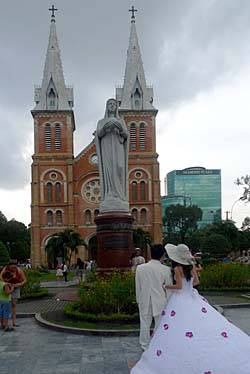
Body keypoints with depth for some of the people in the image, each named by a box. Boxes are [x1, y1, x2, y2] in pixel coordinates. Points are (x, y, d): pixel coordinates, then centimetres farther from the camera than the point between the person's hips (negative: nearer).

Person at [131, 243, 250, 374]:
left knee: (180, 330, 0)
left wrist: (166, 286, -4)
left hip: (180, 300, -6)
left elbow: (179, 286, -18)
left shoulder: (177, 268, -14)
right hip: (192, 298, 6)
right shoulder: (191, 266, 3)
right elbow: (196, 281, 13)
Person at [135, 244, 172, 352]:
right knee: (160, 324, 13)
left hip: (145, 301, 1)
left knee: (145, 323, 14)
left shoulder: (140, 268, -9)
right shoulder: (166, 269, -13)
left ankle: (144, 346, 26)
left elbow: (137, 286, 0)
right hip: (160, 302, -1)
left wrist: (138, 300, 13)